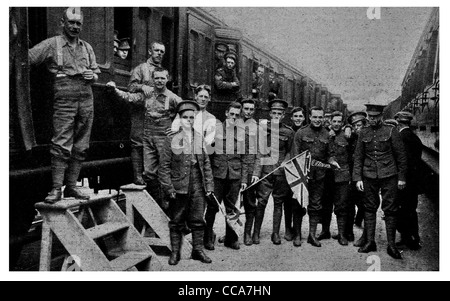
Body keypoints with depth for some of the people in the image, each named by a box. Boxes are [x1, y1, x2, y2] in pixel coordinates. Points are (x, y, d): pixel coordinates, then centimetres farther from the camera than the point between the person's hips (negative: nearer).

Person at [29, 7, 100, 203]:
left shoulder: (87, 48, 17)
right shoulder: (52, 44, 2)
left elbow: (96, 73, 21)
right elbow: (26, 59, -2)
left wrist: (92, 76, 1)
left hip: (87, 101, 5)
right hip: (64, 101, -5)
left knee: (80, 147, 5)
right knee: (61, 146, -9)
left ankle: (71, 187, 13)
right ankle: (56, 189, -4)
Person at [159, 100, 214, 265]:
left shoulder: (200, 138, 8)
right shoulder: (171, 139, -2)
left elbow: (206, 163, 10)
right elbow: (164, 166, -3)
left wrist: (209, 185, 4)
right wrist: (169, 188, -9)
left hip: (198, 188, 3)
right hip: (179, 188, -2)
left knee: (198, 220, 10)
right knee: (177, 222, 7)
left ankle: (198, 250, 24)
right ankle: (175, 253, 20)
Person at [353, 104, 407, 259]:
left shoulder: (391, 131, -1)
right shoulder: (363, 133, 7)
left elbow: (401, 155, 1)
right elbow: (358, 157, 8)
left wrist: (401, 177, -2)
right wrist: (358, 178, 1)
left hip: (389, 176, -2)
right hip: (369, 176, 3)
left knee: (390, 209, 0)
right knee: (369, 208, 7)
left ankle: (391, 245, 9)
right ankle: (370, 242, 16)